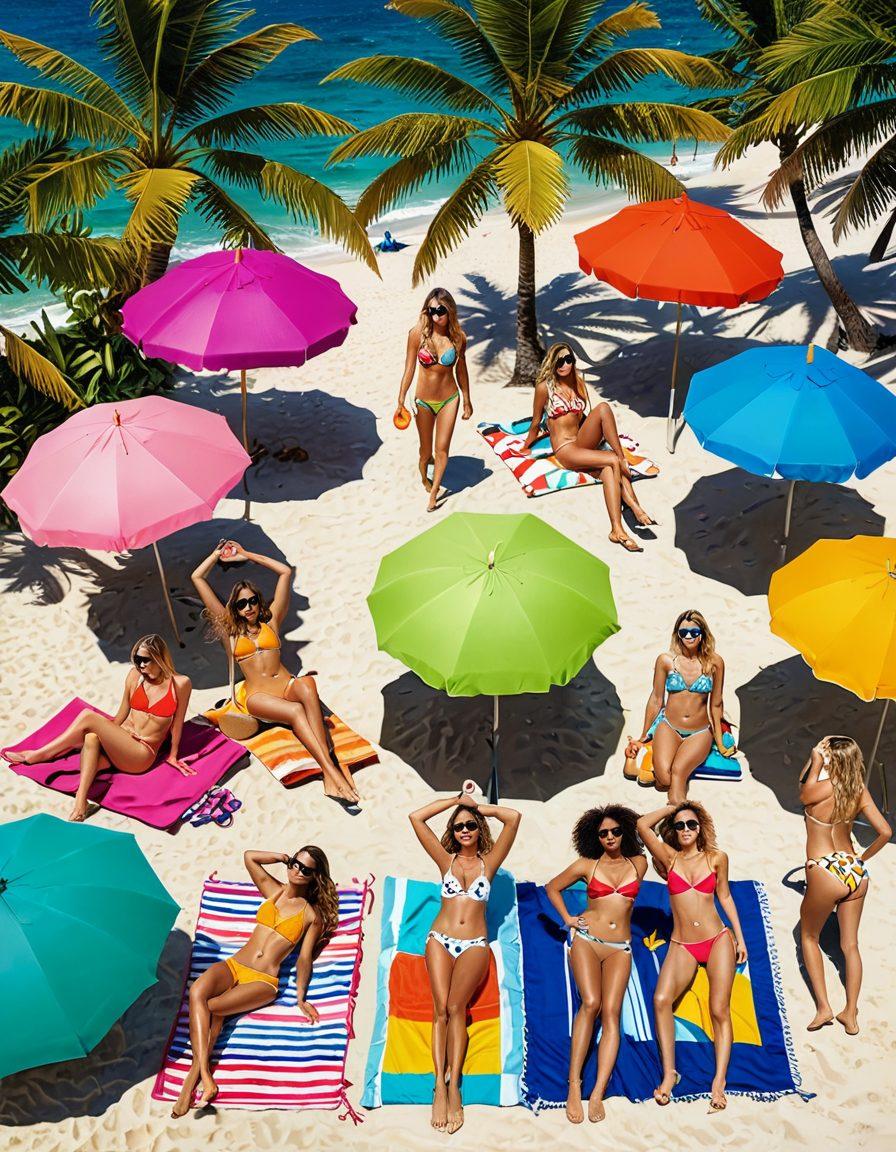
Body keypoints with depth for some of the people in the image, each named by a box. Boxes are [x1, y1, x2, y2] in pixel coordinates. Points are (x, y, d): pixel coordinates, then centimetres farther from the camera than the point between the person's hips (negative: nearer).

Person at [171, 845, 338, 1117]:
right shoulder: (273, 890, 17)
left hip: (263, 981, -3)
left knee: (211, 1008, -29)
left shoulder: (313, 915, 8)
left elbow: (304, 958, 4)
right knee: (197, 992, -31)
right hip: (233, 965, 3)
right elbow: (249, 857, 20)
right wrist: (284, 857, 19)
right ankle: (205, 1078, -38)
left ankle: (194, 1074, -18)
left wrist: (300, 997, -7)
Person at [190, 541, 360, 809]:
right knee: (296, 711, -34)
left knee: (307, 684, -37)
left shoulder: (271, 621, 18)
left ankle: (330, 776, -49)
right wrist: (218, 553, 26)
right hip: (258, 696, -1)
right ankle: (333, 771, -48)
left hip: (286, 685, 1)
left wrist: (247, 555, 22)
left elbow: (286, 572, 17)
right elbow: (198, 578, 16)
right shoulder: (229, 629, 16)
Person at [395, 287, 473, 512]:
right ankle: (424, 475, 45)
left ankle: (433, 492, 15)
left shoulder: (458, 337, -9)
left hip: (449, 399, 0)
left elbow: (461, 370, 3)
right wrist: (401, 401, -9)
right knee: (426, 449, 14)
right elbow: (409, 369, -8)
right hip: (423, 401, 0)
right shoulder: (418, 333, -14)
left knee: (442, 448, 1)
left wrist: (467, 401, 9)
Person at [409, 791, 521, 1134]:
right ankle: (440, 1086, -17)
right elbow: (416, 818, 4)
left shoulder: (489, 862, 9)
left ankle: (453, 1087, -19)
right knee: (442, 1008, -15)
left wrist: (476, 806, 5)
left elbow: (514, 817, -3)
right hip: (440, 940, 1)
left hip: (474, 946, -1)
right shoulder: (446, 860, 11)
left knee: (455, 1006, -18)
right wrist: (456, 800, 9)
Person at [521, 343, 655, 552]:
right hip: (565, 450, -5)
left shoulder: (578, 382, 14)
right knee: (612, 461, -29)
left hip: (583, 443, 5)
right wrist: (525, 447, 12)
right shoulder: (544, 387, -3)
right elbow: (536, 423, 6)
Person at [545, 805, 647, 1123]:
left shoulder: (638, 864, 9)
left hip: (619, 949, 2)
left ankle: (598, 1094, -17)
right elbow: (552, 887, 16)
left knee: (611, 1011, -14)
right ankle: (574, 1086, -16)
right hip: (586, 939, -2)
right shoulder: (587, 865, 6)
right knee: (591, 1003, -22)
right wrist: (567, 918, 9)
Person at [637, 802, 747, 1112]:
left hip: (718, 940, 0)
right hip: (682, 946, 0)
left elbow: (724, 896, 14)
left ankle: (719, 1081, -3)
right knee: (661, 999, -20)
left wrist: (739, 937, 12)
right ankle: (669, 1073, -12)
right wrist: (674, 806, 3)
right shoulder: (669, 857, 2)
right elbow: (642, 825, -9)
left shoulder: (716, 858, 3)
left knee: (719, 1010, -8)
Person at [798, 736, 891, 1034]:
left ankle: (823, 1007, 12)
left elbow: (803, 794, 0)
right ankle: (850, 1014, 21)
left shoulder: (825, 788, -20)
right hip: (856, 873, 6)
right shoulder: (859, 790, -2)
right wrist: (863, 858, 13)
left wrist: (815, 762, -1)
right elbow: (884, 832, 0)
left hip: (826, 874, -6)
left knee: (808, 935, 17)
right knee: (850, 945, 17)